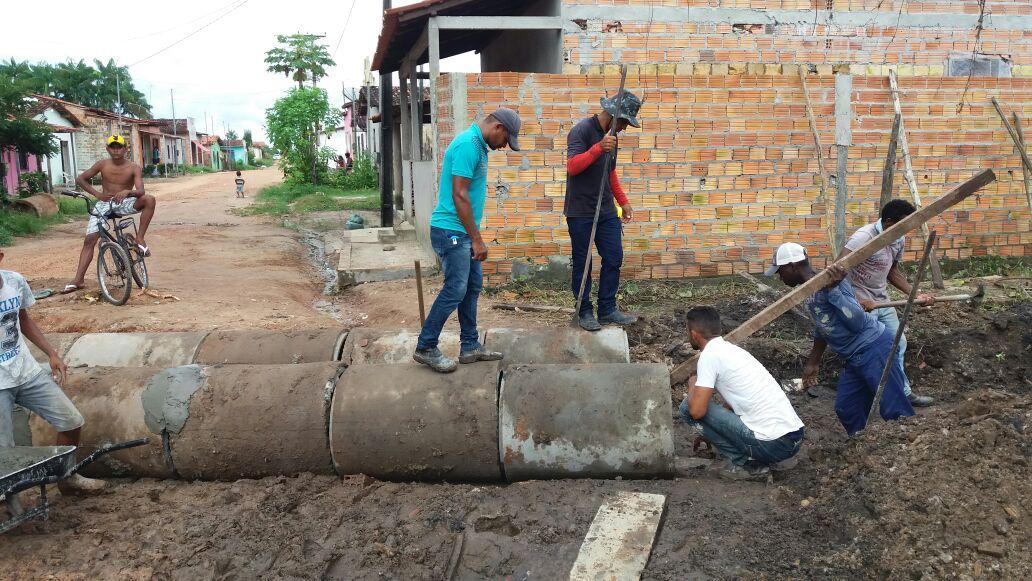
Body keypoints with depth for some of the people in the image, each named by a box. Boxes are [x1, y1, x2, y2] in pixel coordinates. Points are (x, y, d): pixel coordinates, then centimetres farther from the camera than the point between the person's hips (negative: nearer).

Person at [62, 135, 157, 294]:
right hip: (104, 204, 1)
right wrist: (97, 194, -10)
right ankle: (79, 280, -8)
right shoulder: (102, 165, -3)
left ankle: (140, 238, -18)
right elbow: (80, 179, 3)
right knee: (89, 240, -11)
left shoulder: (133, 168, -8)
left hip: (125, 203, -1)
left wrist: (127, 192, -42)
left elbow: (140, 191, -20)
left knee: (149, 199, -30)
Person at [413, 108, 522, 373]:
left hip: (463, 233, 10)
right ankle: (425, 348, 5)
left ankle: (470, 346, 21)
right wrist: (477, 239, -19)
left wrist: (475, 237, 21)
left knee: (473, 286, 13)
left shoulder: (478, 145, 14)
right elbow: (459, 195, -22)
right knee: (455, 290, -6)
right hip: (451, 231, -10)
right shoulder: (468, 145, -18)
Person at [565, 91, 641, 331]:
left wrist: (623, 201, 20)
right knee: (582, 263, 2)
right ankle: (585, 312, 13)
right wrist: (598, 148, -34)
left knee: (613, 259, 6)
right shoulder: (581, 131, -13)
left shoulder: (611, 135, 13)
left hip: (607, 211, 8)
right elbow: (572, 166, -25)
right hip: (580, 212, -8)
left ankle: (608, 310, 16)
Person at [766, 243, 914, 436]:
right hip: (855, 357, 10)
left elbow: (857, 323, -27)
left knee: (893, 410, -8)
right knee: (846, 410, 14)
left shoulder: (828, 282, -19)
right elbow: (822, 328, 24)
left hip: (874, 349, -10)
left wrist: (833, 290, -32)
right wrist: (812, 363, 30)